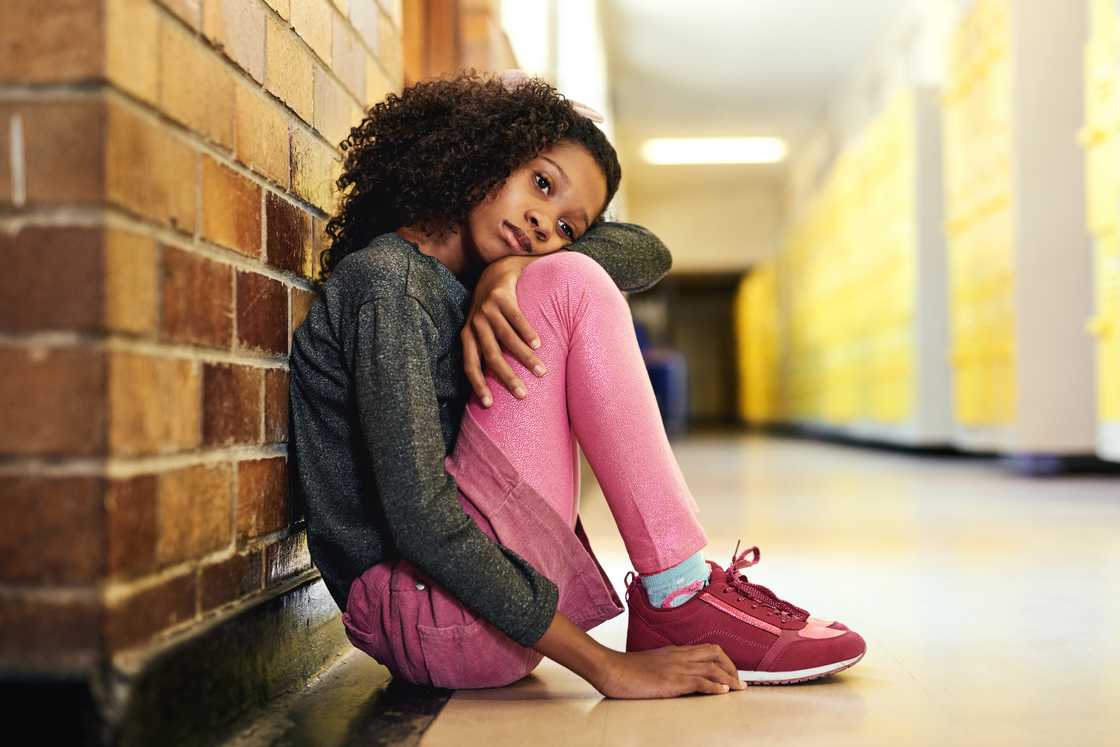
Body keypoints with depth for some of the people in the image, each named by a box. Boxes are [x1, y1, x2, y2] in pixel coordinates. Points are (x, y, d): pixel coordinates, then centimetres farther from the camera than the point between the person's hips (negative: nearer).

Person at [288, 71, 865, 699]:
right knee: (567, 285, -15)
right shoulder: (385, 282, -12)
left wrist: (509, 268, -13)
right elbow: (420, 519, -22)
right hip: (421, 615, -9)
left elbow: (649, 254, 8)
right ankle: (681, 601, -12)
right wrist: (607, 667, -23)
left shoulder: (452, 280, 14)